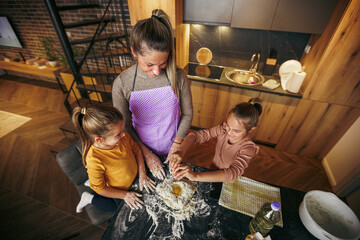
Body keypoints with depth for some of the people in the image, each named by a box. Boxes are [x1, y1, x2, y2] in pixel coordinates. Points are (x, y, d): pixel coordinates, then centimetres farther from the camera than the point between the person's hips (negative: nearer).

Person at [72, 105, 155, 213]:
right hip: (119, 191, -4)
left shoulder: (123, 136, -28)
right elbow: (99, 189, -23)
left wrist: (142, 175, -12)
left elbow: (136, 150, -8)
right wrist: (125, 195, -14)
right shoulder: (94, 160, -39)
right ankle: (90, 198, 33)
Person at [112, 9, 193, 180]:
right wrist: (146, 154, -13)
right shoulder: (121, 84, -22)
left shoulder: (178, 77, -22)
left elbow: (187, 114, -9)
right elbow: (124, 126, -11)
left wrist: (176, 148, -14)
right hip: (143, 150, 0)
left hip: (172, 148, 1)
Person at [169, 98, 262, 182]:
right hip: (212, 174, 4)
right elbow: (195, 135, -20)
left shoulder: (248, 148, -25)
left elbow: (233, 173, -39)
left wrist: (196, 176, -51)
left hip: (227, 183, -3)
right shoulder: (222, 130, -16)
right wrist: (180, 151, -40)